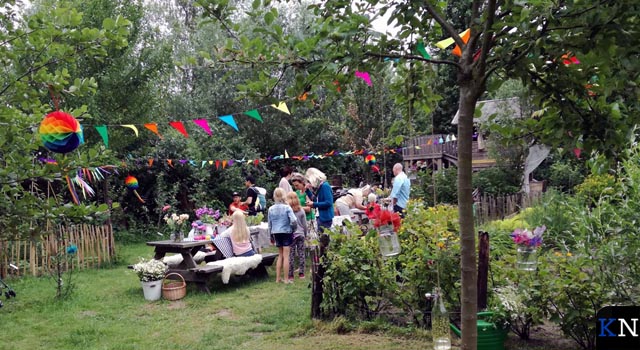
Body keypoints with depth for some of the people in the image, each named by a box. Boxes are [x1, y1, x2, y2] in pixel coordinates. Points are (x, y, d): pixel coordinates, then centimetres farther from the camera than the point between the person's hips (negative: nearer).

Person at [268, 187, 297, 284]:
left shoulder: (271, 209, 2)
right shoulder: (287, 207, -9)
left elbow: (269, 224, 8)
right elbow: (294, 220, -18)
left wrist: (271, 234, 19)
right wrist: (293, 228, 0)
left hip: (276, 233, 4)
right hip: (286, 232, -4)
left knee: (280, 255, 16)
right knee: (286, 256, 1)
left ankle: (278, 278, 15)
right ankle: (286, 279, 3)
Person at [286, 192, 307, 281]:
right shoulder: (301, 210, 2)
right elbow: (305, 224, 7)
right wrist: (305, 234, 20)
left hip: (291, 234, -3)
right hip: (300, 234, 3)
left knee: (291, 254, 0)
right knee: (301, 253, 7)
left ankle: (290, 274, 3)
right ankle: (301, 273, 11)